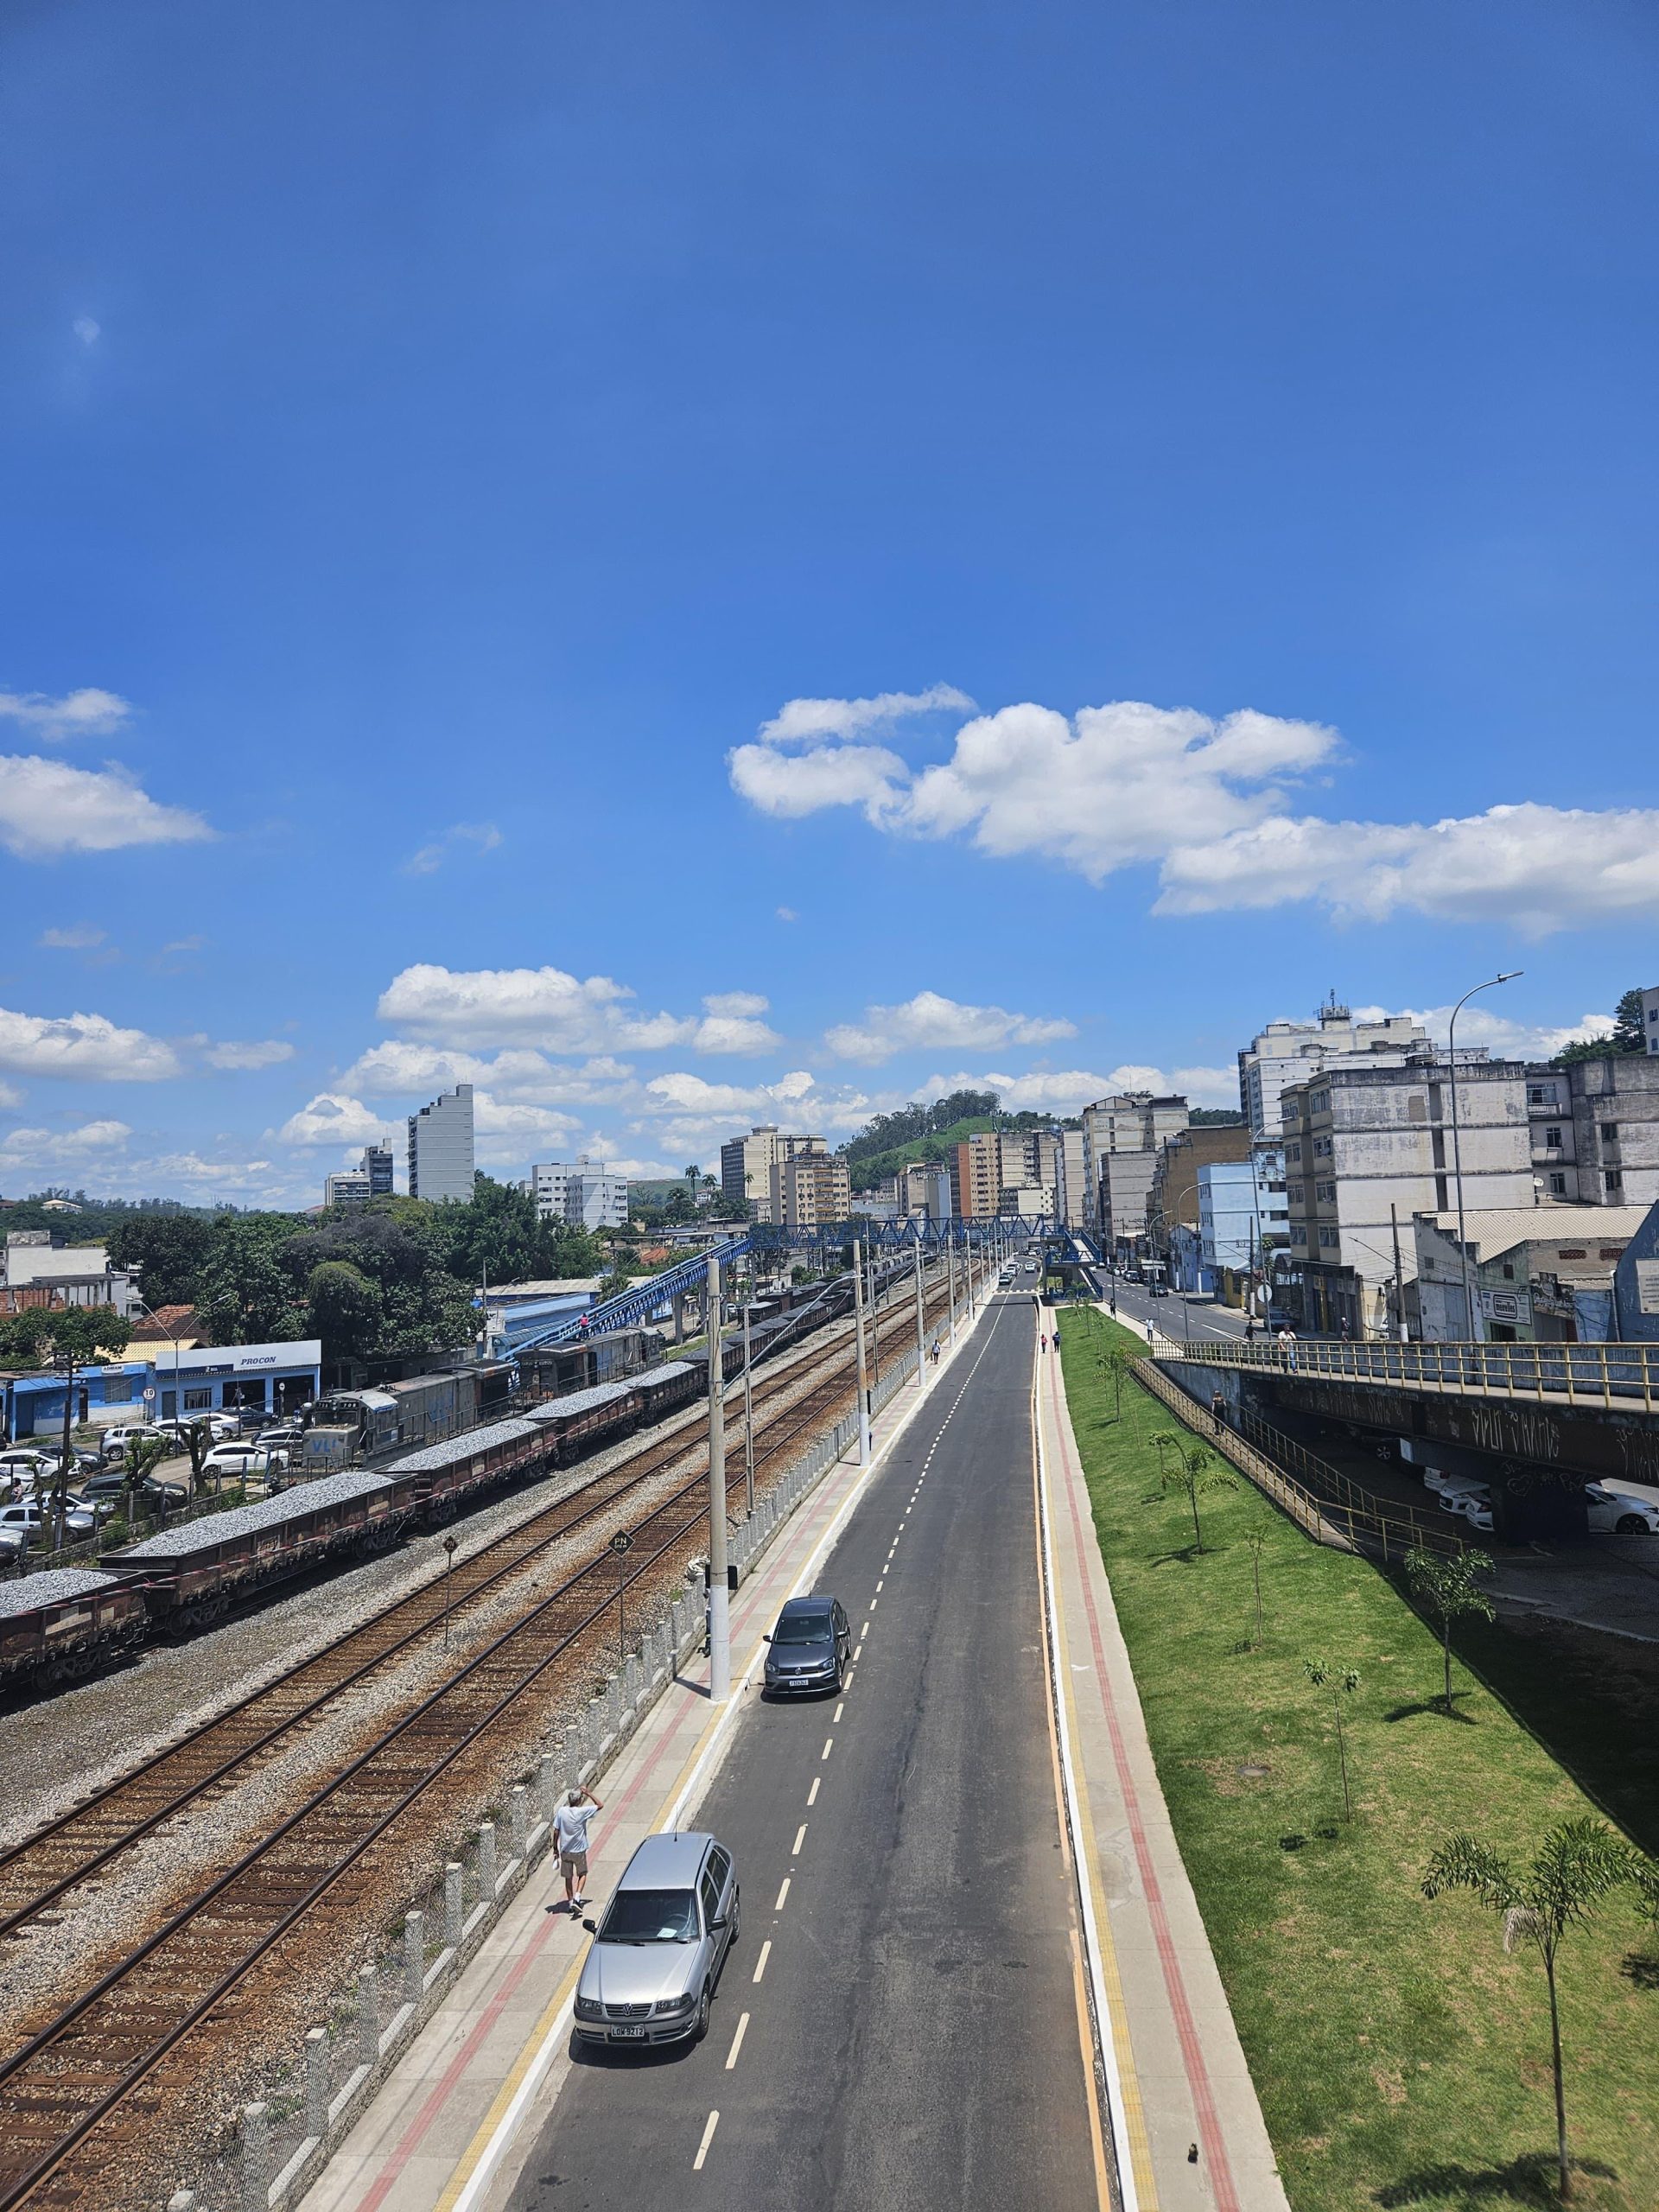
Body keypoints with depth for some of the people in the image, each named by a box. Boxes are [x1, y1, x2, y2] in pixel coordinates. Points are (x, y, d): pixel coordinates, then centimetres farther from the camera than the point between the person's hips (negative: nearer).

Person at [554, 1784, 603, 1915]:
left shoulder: (561, 1811, -8)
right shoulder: (582, 1812, -16)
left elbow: (556, 1832, -5)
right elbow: (600, 1806, -5)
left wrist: (555, 1848, 5)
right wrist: (589, 1793, 0)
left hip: (565, 1850, 2)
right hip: (579, 1850, -2)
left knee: (568, 1877, 17)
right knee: (582, 1874, 17)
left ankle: (570, 1903, 21)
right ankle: (577, 1898, -1)